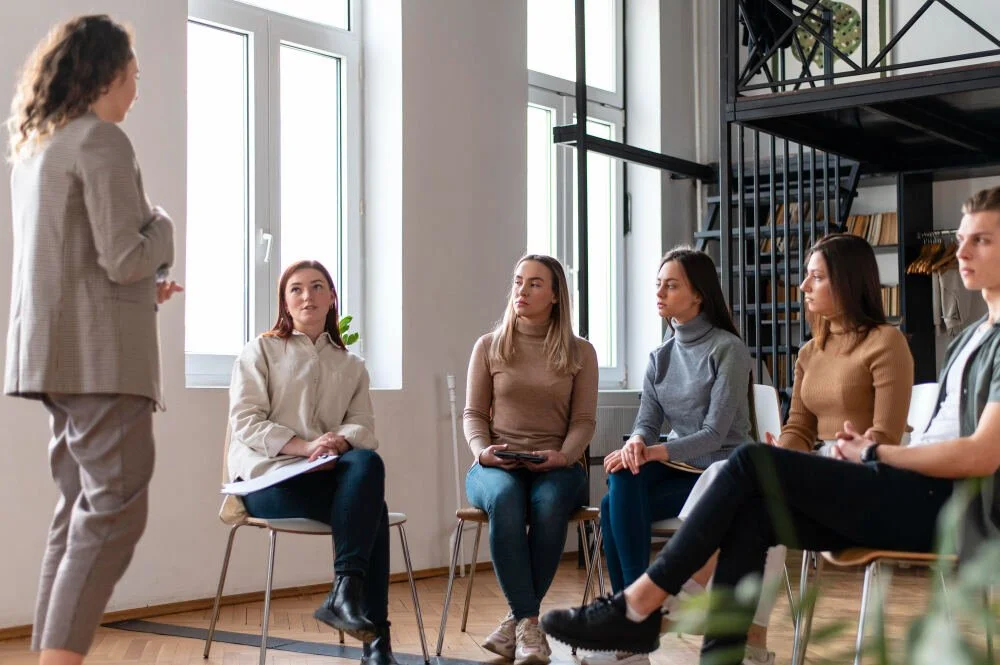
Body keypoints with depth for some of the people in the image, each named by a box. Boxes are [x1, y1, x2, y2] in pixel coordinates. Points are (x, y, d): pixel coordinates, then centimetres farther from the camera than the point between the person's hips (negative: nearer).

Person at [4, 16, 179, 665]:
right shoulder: (102, 141, -10)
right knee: (114, 511, -9)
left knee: (82, 510, 12)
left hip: (58, 353, 9)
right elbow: (125, 257, -16)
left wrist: (143, 288, 21)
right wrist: (163, 226, 4)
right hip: (100, 352, -9)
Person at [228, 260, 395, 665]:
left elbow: (363, 427, 7)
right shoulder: (260, 351, 10)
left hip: (326, 473, 4)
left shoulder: (351, 365, 21)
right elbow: (245, 422, -4)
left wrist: (341, 440, -20)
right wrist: (305, 446, -20)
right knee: (371, 507, -30)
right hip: (268, 477, -4)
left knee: (367, 463, -35)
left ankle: (346, 592, -37)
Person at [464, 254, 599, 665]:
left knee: (549, 503, -37)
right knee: (505, 497, -37)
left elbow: (584, 421, 4)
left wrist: (563, 456, -16)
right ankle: (529, 622, -35)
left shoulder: (580, 353, 9)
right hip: (497, 465, 0)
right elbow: (474, 414, 9)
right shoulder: (488, 347, 11)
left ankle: (518, 622, -27)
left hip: (556, 466, 0)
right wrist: (481, 450, -11)